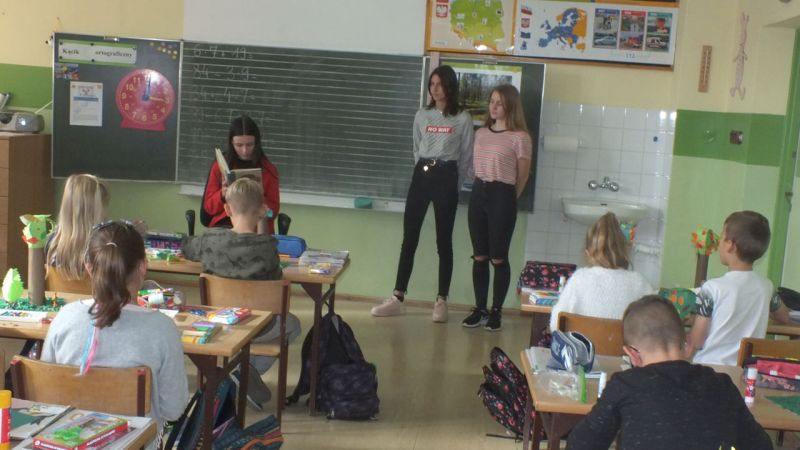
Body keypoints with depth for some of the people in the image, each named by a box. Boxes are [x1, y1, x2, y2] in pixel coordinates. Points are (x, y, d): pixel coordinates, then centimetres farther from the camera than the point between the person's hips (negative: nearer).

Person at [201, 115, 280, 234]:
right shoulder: (219, 166, 8)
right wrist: (222, 195, -12)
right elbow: (208, 207, 8)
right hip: (223, 224, 1)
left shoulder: (268, 169, 6)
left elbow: (274, 209, 7)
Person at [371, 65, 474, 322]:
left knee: (443, 241, 2)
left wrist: (455, 185, 4)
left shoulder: (463, 118, -1)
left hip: (446, 177, -3)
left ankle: (441, 301, 9)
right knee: (409, 238, 3)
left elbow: (466, 156, 2)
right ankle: (397, 298, 7)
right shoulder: (422, 116, 10)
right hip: (421, 175, 4)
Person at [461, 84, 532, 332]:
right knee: (479, 256, 8)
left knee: (498, 258, 0)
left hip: (502, 195, -5)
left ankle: (496, 312, 10)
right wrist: (481, 188, 15)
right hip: (478, 193, 5)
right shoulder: (481, 133, 11)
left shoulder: (519, 137, -6)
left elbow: (522, 176, 0)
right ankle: (479, 309, 17)